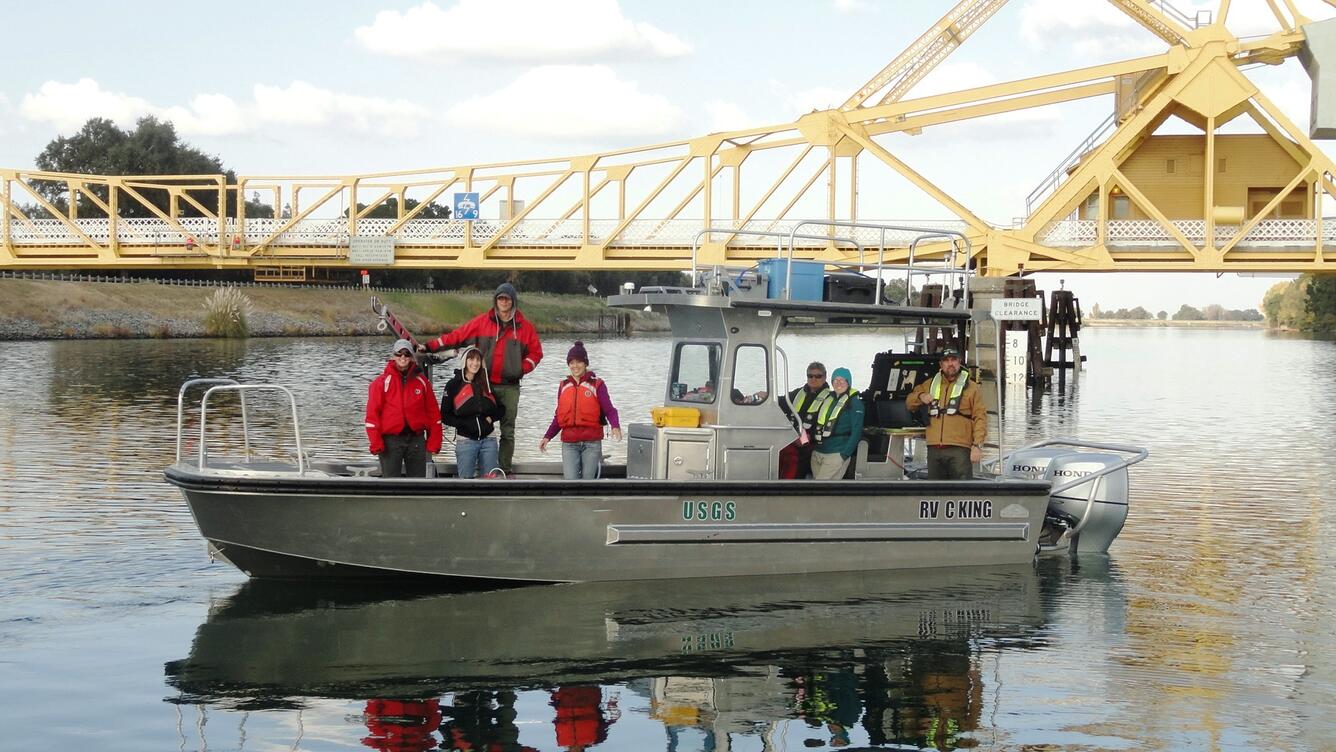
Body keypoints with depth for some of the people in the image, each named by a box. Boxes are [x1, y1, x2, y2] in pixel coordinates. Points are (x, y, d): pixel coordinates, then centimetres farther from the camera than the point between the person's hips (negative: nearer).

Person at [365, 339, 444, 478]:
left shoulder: (421, 381, 8)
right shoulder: (382, 382, 0)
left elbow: (433, 412, 8)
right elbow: (372, 413, -4)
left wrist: (434, 441, 1)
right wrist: (376, 442, -13)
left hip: (416, 439, 3)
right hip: (391, 440, -3)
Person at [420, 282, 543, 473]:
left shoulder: (524, 326, 4)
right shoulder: (482, 321, 2)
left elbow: (536, 352, 12)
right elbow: (457, 336, 0)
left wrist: (522, 369, -2)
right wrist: (430, 346, -6)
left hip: (509, 386, 1)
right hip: (485, 384, -1)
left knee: (508, 431, 5)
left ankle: (505, 470, 10)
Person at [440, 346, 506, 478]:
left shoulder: (487, 384, 12)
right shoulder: (453, 385, 1)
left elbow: (501, 409, 17)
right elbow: (444, 416, -1)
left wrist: (491, 418, -3)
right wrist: (464, 424, -13)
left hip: (488, 439, 3)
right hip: (465, 441, -3)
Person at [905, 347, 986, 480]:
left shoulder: (971, 387, 6)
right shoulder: (930, 385, 18)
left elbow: (980, 417, 0)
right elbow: (909, 403, 27)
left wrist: (978, 445, -11)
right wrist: (920, 396, 3)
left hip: (959, 450, -4)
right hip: (934, 449, 4)